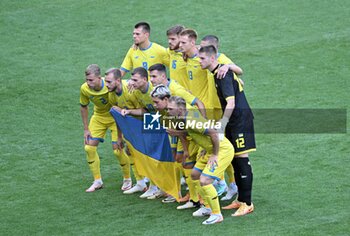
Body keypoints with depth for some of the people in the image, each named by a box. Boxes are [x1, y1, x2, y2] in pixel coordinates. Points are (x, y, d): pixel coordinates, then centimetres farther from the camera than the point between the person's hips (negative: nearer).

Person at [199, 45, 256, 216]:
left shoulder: (223, 75, -19)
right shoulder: (217, 74, 10)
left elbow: (231, 103, -24)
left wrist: (222, 124, -24)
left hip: (241, 119, -10)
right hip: (233, 121, 10)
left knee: (241, 159, -8)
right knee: (234, 160, 14)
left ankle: (247, 203, -6)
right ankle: (241, 199, 23)